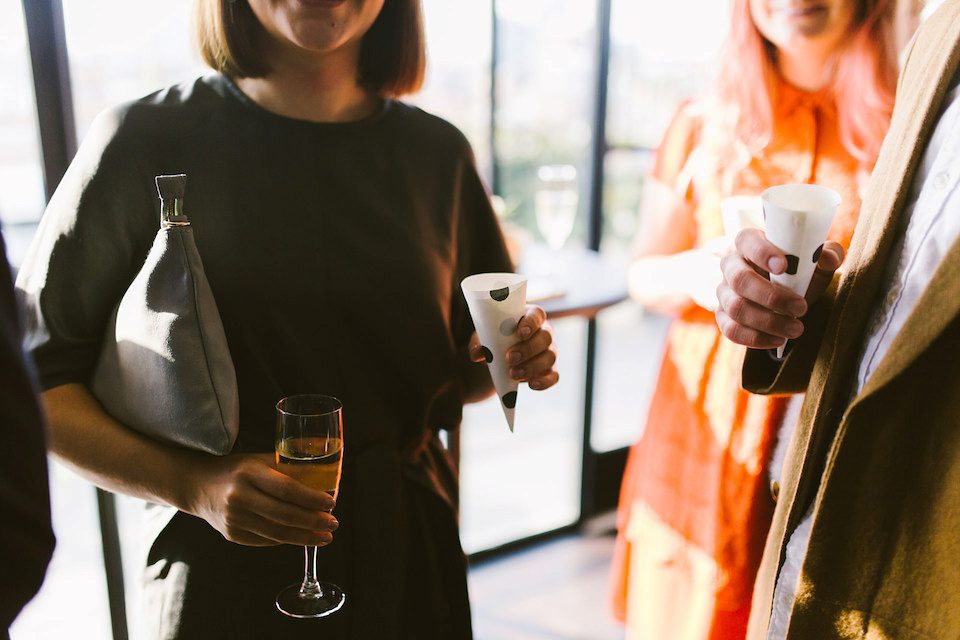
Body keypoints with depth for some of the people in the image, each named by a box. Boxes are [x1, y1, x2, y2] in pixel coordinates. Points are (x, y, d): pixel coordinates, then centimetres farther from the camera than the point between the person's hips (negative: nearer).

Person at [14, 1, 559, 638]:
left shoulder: (438, 153, 0)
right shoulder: (146, 143, -9)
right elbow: (34, 378, -7)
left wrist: (511, 358, -12)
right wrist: (193, 484, -22)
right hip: (225, 576, -2)